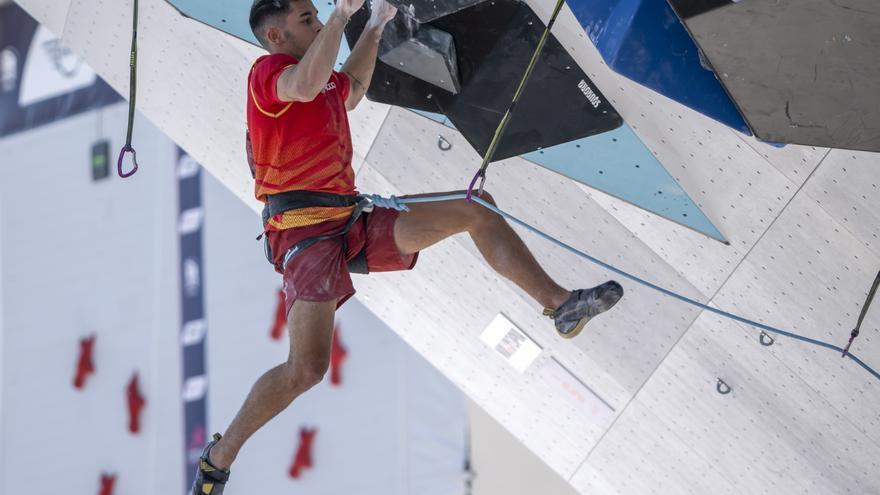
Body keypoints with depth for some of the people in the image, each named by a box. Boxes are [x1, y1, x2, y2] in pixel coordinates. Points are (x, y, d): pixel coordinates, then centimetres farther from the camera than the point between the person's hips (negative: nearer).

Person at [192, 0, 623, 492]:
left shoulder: (325, 83, 19)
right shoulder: (268, 70, -8)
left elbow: (351, 88, 44)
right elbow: (306, 86, -33)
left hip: (355, 225, 9)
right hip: (305, 231, -9)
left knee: (475, 209, 5)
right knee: (308, 368, -23)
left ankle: (559, 302, 6)